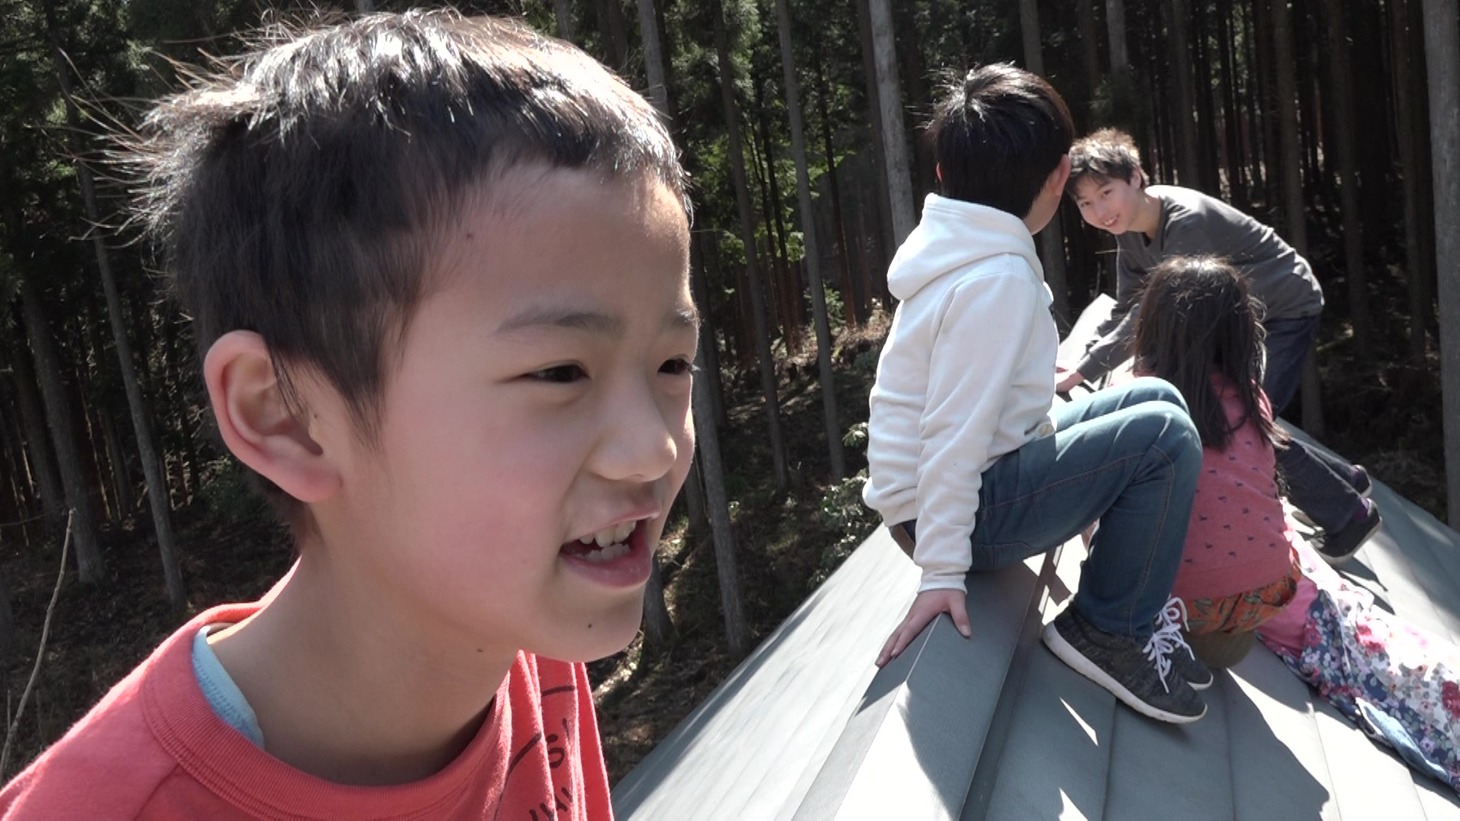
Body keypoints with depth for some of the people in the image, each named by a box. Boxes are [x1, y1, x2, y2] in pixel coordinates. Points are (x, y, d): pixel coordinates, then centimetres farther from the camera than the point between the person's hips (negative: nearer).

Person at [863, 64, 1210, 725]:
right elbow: (953, 433, -28)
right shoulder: (997, 279, -23)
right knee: (1165, 436, -16)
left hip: (988, 469, 10)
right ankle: (1109, 632, -3)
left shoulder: (955, 252, 5)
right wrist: (943, 570, -27)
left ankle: (1137, 592, 20)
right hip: (952, 509, -10)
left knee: (1156, 398, 13)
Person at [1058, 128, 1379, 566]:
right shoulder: (1130, 230, -8)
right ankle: (1343, 479, 32)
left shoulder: (1186, 220, -34)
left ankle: (1351, 514, 7)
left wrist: (1084, 371, -39)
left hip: (1286, 310, -9)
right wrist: (1078, 361, -19)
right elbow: (1126, 309, -6)